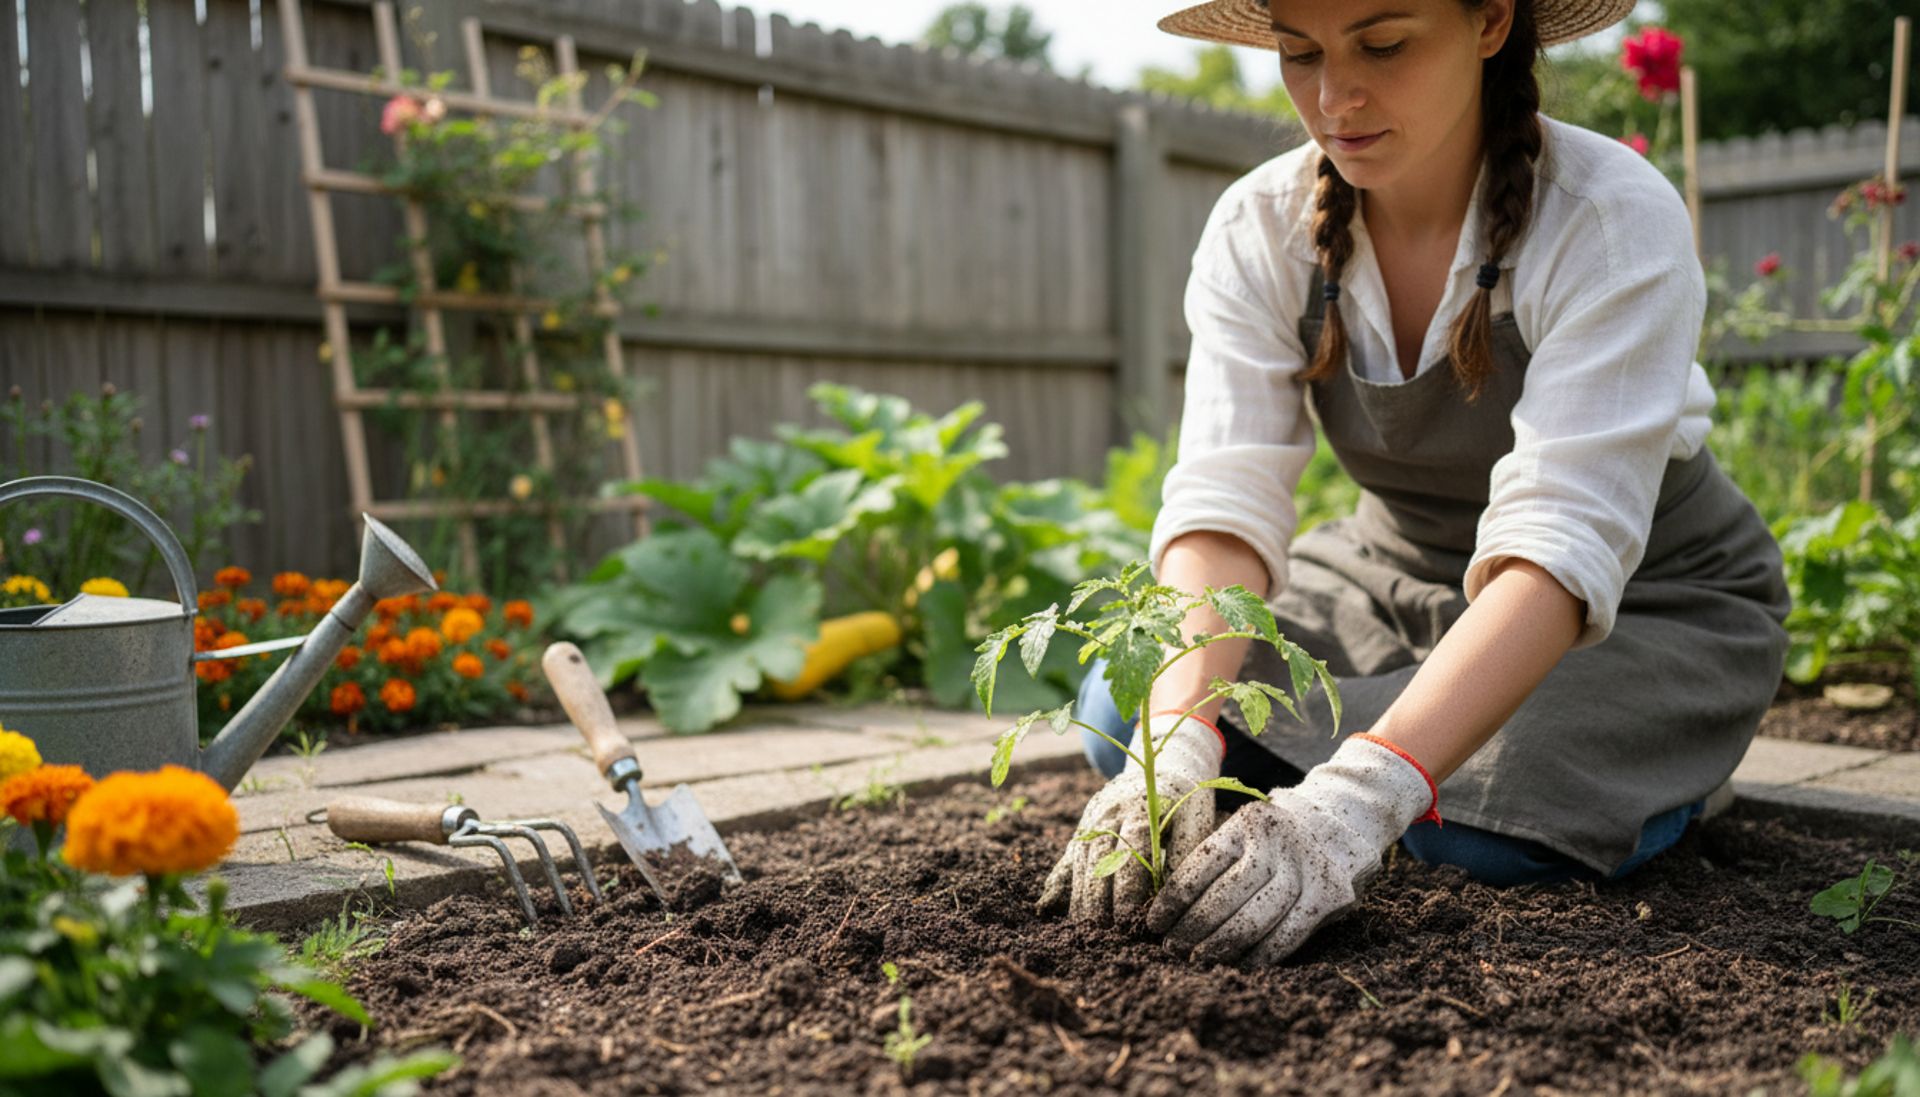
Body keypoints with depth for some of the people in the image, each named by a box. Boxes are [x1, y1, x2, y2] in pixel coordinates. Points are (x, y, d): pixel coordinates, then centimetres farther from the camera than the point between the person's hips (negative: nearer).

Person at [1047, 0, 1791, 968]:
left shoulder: (1614, 223, -26)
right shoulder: (1259, 231, -14)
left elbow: (1560, 546, -37)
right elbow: (1223, 502, -24)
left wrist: (1363, 794, -50)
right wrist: (1179, 737, -43)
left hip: (1650, 601, -2)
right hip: (1395, 578, 3)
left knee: (1490, 830, -31)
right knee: (1121, 712, -18)